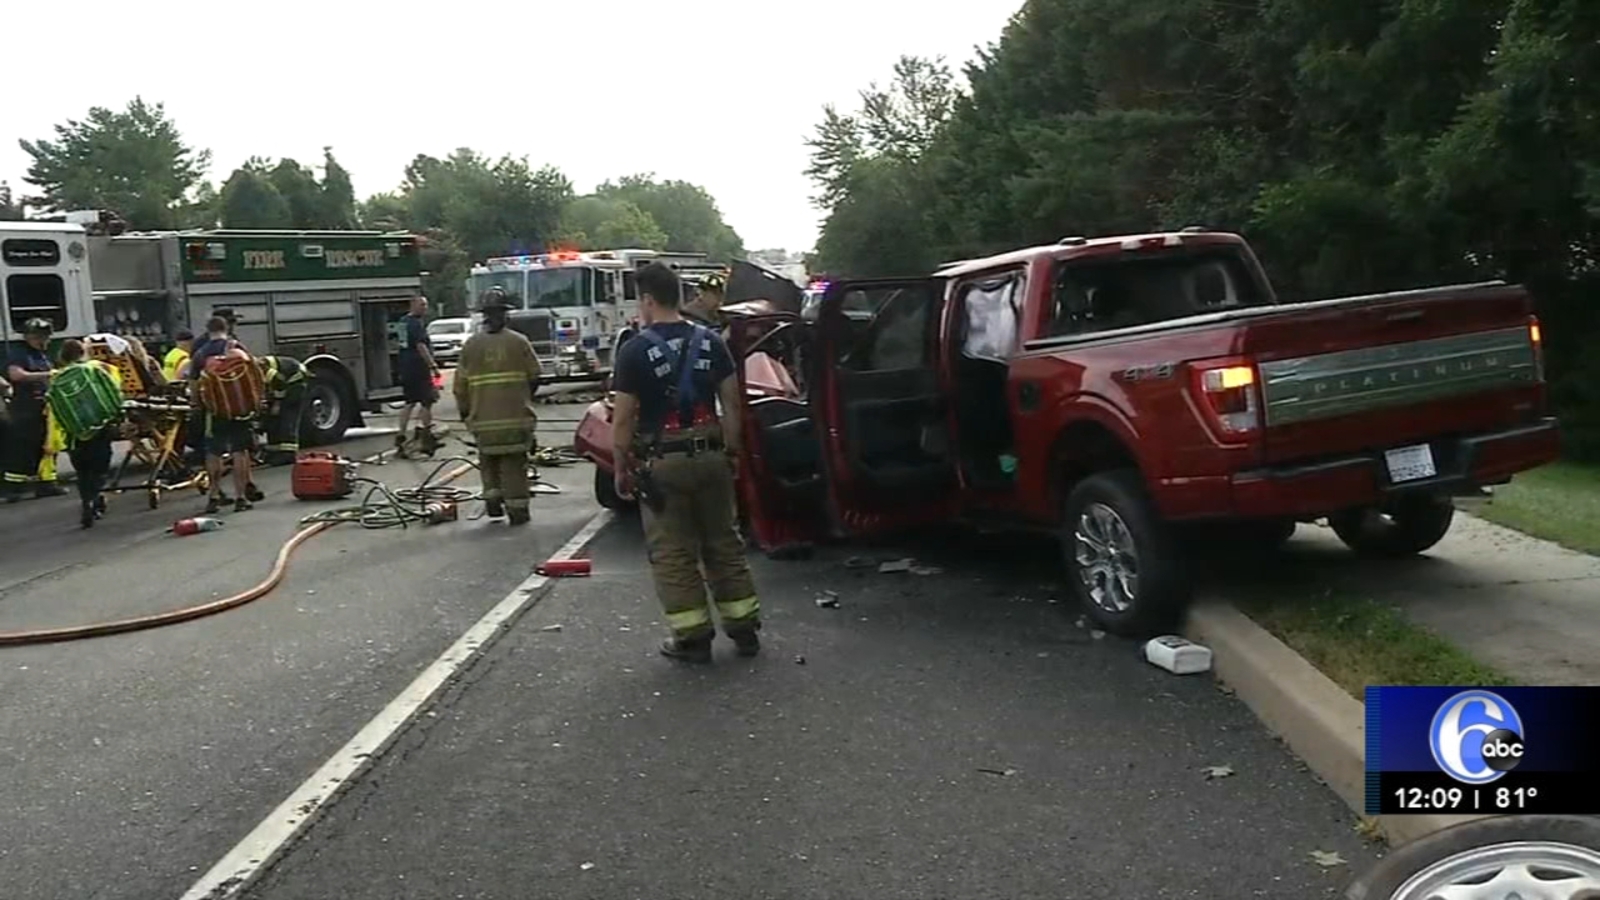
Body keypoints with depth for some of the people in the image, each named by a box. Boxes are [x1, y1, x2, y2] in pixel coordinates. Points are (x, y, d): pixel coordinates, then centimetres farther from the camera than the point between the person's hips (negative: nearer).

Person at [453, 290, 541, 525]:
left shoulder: (470, 345, 2)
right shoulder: (518, 342, -2)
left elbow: (460, 384, 3)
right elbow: (534, 376, 4)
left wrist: (464, 411, 17)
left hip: (483, 418, 1)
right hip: (516, 415, -1)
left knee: (488, 460, 19)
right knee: (514, 462, 4)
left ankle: (492, 498, 13)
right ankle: (517, 509, 3)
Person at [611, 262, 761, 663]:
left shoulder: (636, 350, -10)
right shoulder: (711, 342, 3)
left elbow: (623, 420, -10)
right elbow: (731, 405, 3)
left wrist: (621, 469, 0)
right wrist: (732, 452, 12)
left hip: (662, 463, -4)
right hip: (710, 456, 4)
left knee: (672, 553, 6)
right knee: (724, 543, 14)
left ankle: (692, 636, 10)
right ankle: (744, 627, 20)